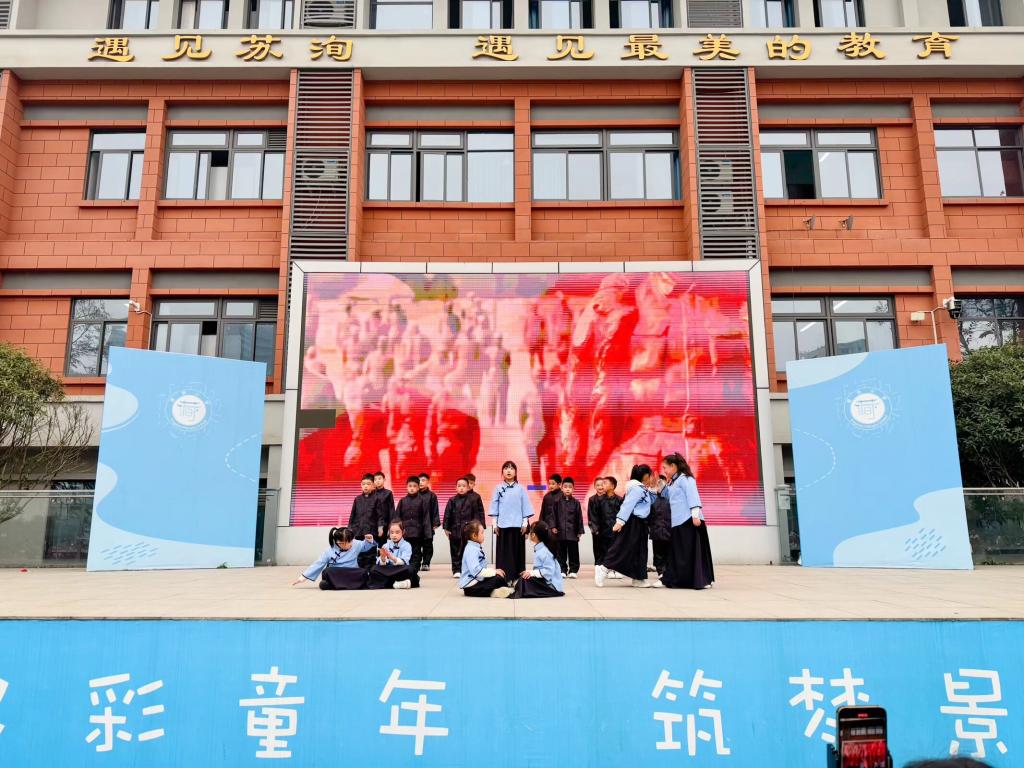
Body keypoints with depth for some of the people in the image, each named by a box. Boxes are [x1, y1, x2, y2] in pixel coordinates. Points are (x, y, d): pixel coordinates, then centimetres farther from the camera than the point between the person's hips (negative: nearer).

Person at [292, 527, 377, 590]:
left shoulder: (356, 545, 1)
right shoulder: (329, 552, -4)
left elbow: (365, 546, 19)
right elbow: (317, 564, -1)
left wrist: (369, 540, -5)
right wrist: (303, 577, -5)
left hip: (352, 576, 1)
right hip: (335, 577, -1)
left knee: (363, 573, -32)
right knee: (327, 572, -34)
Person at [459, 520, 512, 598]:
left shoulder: (477, 548, 11)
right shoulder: (471, 550, -18)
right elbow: (476, 571, -28)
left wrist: (494, 570, 2)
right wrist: (494, 572, -21)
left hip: (478, 580, 10)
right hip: (470, 585, -10)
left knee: (501, 576, 5)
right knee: (497, 579, -23)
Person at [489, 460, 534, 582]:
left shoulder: (520, 489, 3)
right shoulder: (498, 488, 4)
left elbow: (525, 506, 4)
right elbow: (494, 506, 6)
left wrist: (525, 523, 0)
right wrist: (495, 524, 2)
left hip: (517, 525, 0)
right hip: (503, 525, 0)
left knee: (517, 550, 4)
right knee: (503, 550, 1)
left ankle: (518, 574, 10)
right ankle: (502, 574, 5)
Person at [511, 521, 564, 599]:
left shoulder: (544, 551, -20)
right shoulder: (538, 549, 9)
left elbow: (549, 571, -27)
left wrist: (532, 573, -27)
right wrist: (530, 571, 2)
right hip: (544, 580, 10)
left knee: (525, 579, -20)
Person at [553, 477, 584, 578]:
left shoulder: (576, 502, 2)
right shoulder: (558, 501, 2)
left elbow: (579, 517, 4)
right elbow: (554, 515, 4)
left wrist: (580, 531, 2)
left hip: (573, 532, 0)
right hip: (560, 532, 0)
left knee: (573, 553, 4)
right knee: (561, 553, 6)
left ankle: (573, 570, 12)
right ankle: (563, 570, 14)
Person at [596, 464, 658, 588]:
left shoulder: (641, 489, 17)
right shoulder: (637, 488, -15)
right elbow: (627, 505, -22)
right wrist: (620, 521, -27)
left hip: (639, 524, 11)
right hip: (632, 523, -11)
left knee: (639, 551, 12)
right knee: (622, 549, -9)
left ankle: (639, 578, 16)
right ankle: (603, 570, -7)